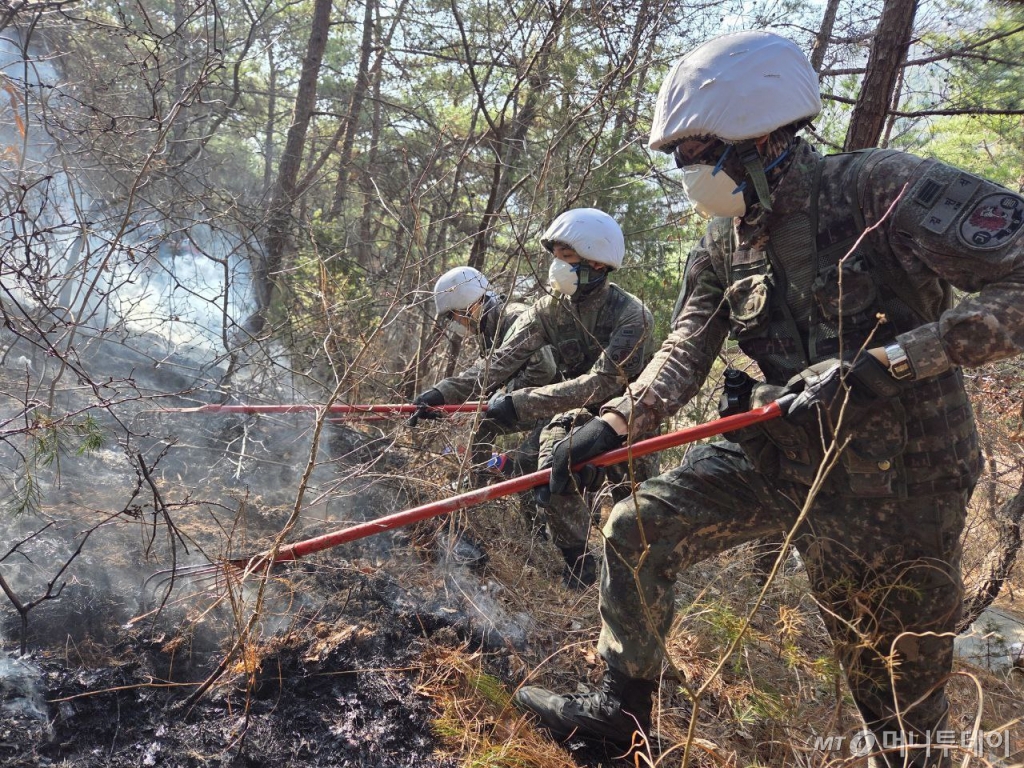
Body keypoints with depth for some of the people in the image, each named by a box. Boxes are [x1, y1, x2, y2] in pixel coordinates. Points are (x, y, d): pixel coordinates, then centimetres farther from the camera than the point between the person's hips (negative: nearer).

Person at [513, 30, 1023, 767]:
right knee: (638, 532, 4)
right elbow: (683, 356, -1)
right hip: (779, 452, 6)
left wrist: (885, 361, -32)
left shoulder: (881, 190, -19)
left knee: (900, 688, 8)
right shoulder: (723, 249, 3)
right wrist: (613, 424, -16)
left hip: (894, 480, -6)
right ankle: (621, 706, 22)